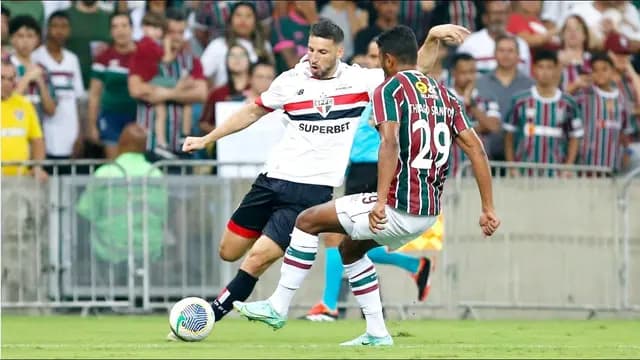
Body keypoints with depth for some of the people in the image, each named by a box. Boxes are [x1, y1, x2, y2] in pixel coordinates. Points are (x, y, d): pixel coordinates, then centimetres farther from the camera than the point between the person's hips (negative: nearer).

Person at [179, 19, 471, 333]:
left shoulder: (359, 80, -3)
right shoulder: (291, 81, 2)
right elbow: (253, 112, 17)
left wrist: (432, 38, -12)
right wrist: (206, 139, 17)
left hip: (313, 189, -3)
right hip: (273, 178, 3)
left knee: (257, 259, -14)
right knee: (228, 253, 7)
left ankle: (210, 316, -3)